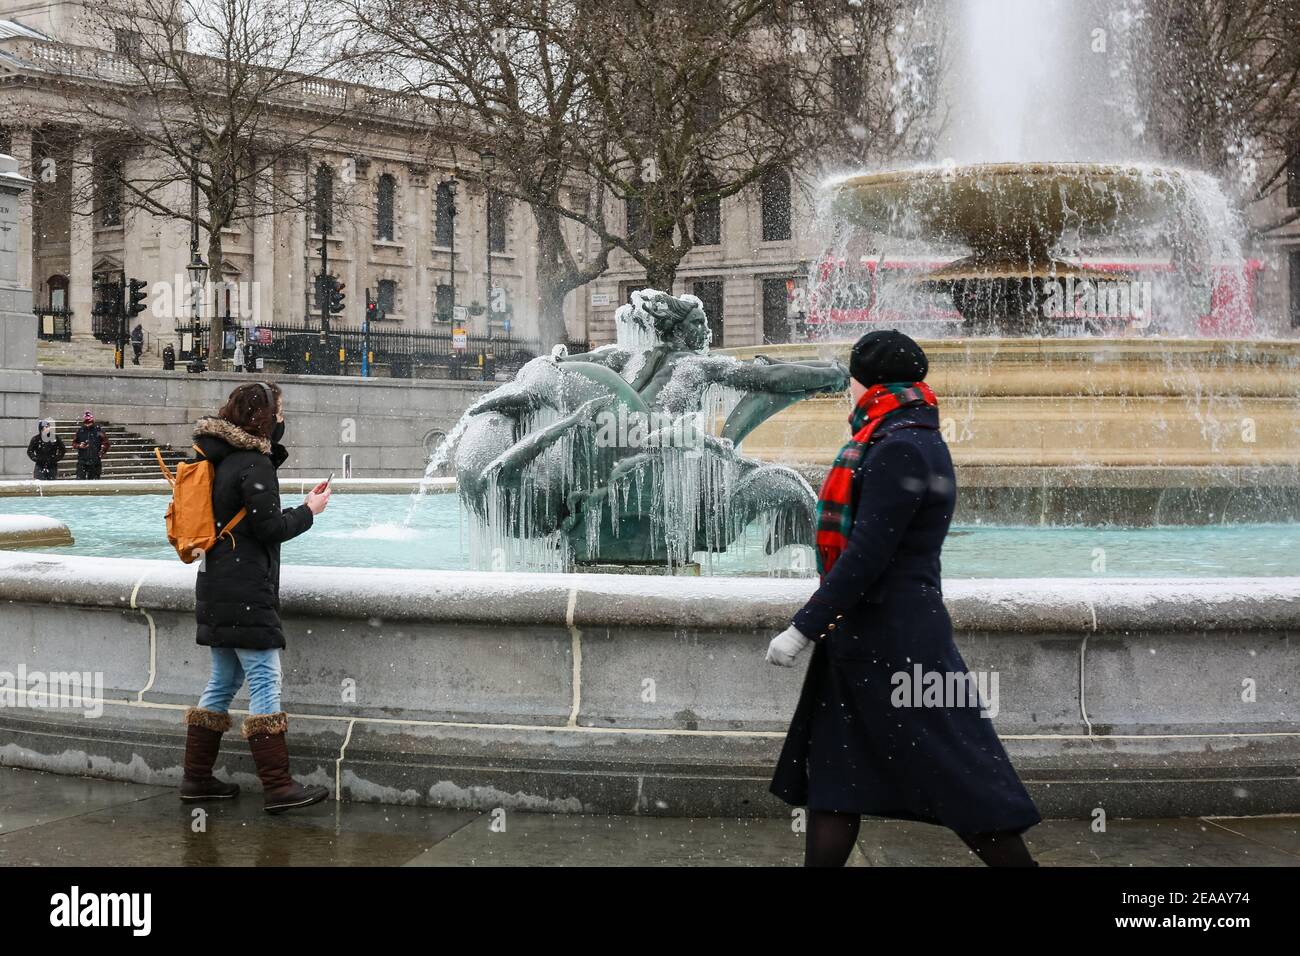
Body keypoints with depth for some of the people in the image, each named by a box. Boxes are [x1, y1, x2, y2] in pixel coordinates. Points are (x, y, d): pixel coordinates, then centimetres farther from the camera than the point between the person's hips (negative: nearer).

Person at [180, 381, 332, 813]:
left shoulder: (222, 459, 15)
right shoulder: (255, 463, -13)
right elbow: (270, 527, -15)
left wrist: (300, 505, 14)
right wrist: (309, 510, 0)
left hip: (218, 591, 10)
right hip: (246, 594, -10)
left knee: (222, 683, 16)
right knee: (265, 684, -8)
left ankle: (196, 778, 19)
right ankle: (278, 787, -9)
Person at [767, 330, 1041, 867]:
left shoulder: (901, 450, -18)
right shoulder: (914, 442, 14)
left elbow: (867, 556, -23)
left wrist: (803, 628, -21)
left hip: (892, 640, -10)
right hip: (863, 637, 10)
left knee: (954, 778, -3)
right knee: (831, 777, 10)